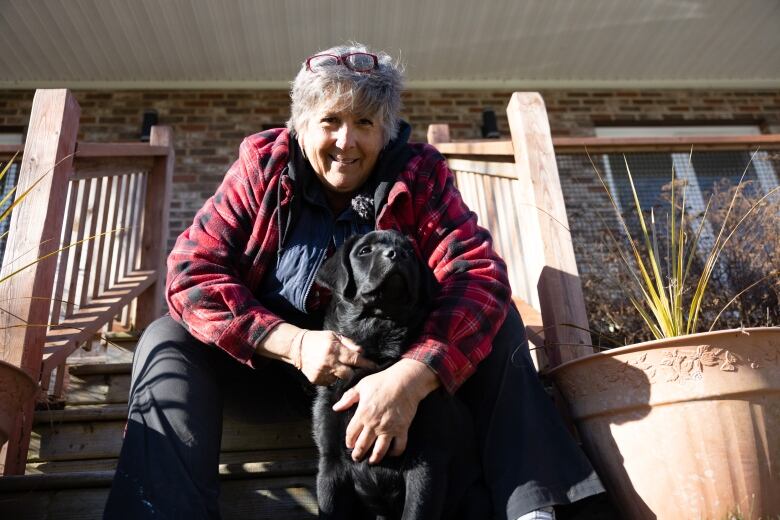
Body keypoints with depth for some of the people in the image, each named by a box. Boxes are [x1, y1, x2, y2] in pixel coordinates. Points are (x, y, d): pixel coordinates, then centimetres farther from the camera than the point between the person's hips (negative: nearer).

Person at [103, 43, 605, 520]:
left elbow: (478, 273, -27)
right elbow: (191, 270, -18)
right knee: (168, 341, -21)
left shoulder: (421, 173, -14)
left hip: (393, 355, 0)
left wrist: (411, 375, -44)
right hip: (276, 356, 1)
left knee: (495, 317, -20)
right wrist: (294, 344, -32)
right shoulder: (262, 166, -13)